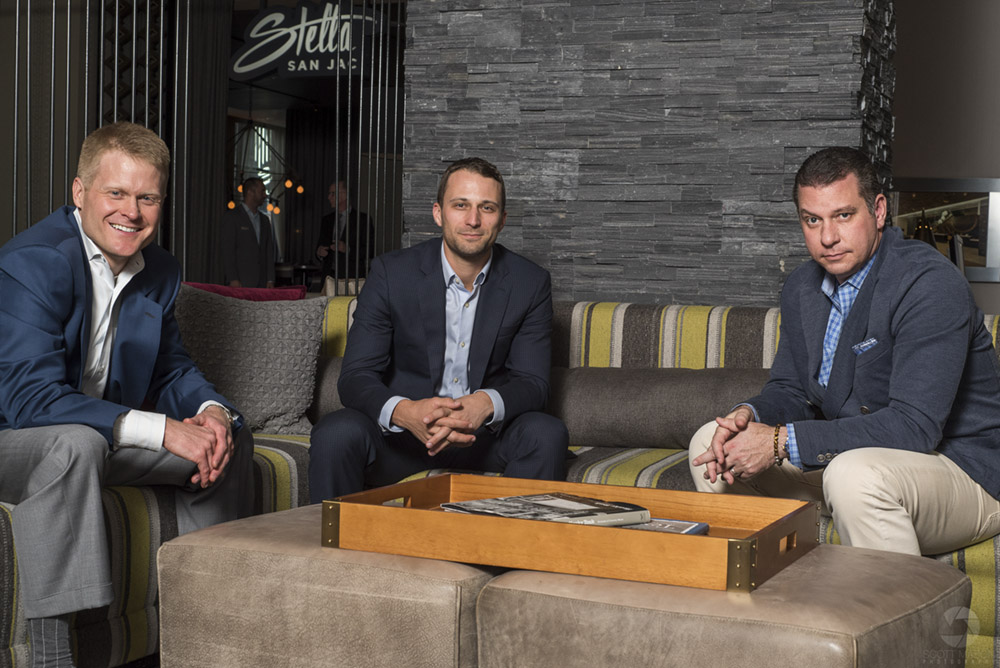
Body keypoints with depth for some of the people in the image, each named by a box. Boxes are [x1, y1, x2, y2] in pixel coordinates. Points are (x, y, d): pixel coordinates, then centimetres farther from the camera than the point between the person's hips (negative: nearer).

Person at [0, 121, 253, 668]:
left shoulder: (160, 270, 3)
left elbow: (170, 370, 10)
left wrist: (210, 412, -16)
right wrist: (163, 430, -35)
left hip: (102, 438, 8)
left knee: (229, 436, 1)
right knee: (76, 443, -39)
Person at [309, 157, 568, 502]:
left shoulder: (531, 283, -4)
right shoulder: (391, 273, -8)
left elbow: (532, 382, -6)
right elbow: (355, 376, -12)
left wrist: (487, 403, -31)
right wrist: (405, 412, -35)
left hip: (486, 433, 1)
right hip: (401, 430, -1)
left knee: (547, 434, -28)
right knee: (334, 433, -29)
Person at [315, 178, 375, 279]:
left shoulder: (362, 219, -1)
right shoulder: (326, 220, 16)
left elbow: (370, 251, -5)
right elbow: (321, 244, 21)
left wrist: (347, 249, -18)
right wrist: (319, 252, -2)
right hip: (330, 274, 4)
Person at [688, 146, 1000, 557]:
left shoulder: (930, 285, -22)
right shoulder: (803, 287, 4)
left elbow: (914, 426, -30)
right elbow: (791, 390, 12)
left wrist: (781, 442, -30)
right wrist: (749, 415, -14)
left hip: (962, 469, -8)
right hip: (851, 453, 8)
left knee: (855, 473, -39)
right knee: (712, 443, 3)